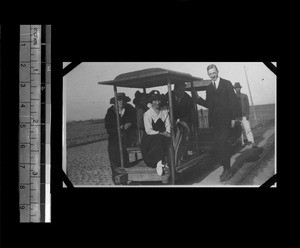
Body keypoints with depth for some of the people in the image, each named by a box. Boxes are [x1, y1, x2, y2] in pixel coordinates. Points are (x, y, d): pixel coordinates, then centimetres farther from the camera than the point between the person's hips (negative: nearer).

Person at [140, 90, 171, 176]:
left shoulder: (165, 112, 12)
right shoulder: (147, 114, -1)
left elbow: (168, 126, 8)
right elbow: (149, 131, -9)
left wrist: (167, 132, -15)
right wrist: (161, 134, -19)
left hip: (163, 136, 3)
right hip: (150, 139, -3)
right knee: (158, 140, -37)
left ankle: (160, 162, -34)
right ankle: (162, 162, -35)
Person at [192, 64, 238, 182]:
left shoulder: (227, 84, 0)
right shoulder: (209, 88, 14)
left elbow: (232, 101, -3)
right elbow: (208, 105, 14)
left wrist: (233, 118, -8)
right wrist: (198, 98, 0)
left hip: (225, 120, -5)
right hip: (215, 121, 5)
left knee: (222, 144, -12)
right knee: (217, 146, 2)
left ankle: (227, 170, -5)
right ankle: (226, 168, 13)